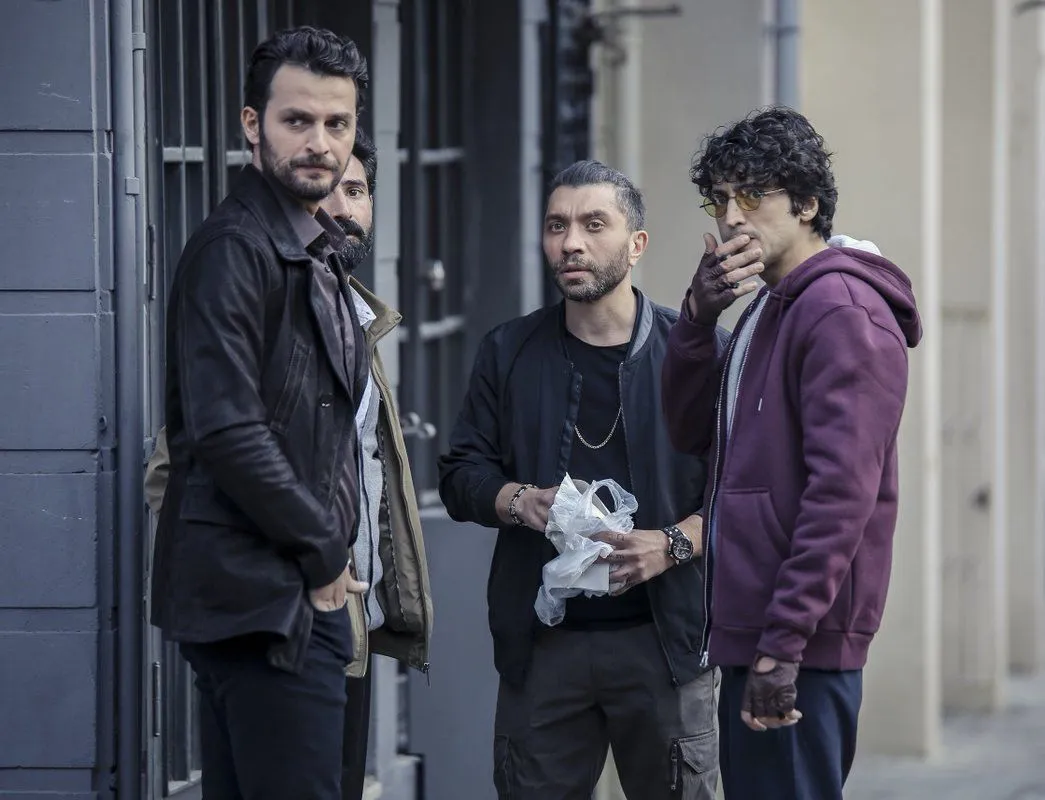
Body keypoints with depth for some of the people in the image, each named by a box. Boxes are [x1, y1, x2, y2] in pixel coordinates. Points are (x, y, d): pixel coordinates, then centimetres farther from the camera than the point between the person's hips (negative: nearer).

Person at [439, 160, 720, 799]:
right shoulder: (510, 353, 11)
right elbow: (461, 475, 12)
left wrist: (673, 544, -16)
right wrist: (517, 501, -9)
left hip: (663, 638, -2)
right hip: (542, 643, 2)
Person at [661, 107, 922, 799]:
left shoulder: (843, 313, -13)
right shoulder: (769, 309, 19)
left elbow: (841, 489, -20)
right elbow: (691, 429, 14)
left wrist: (783, 644, -24)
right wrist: (699, 317, -2)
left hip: (798, 644, -10)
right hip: (751, 635, 10)